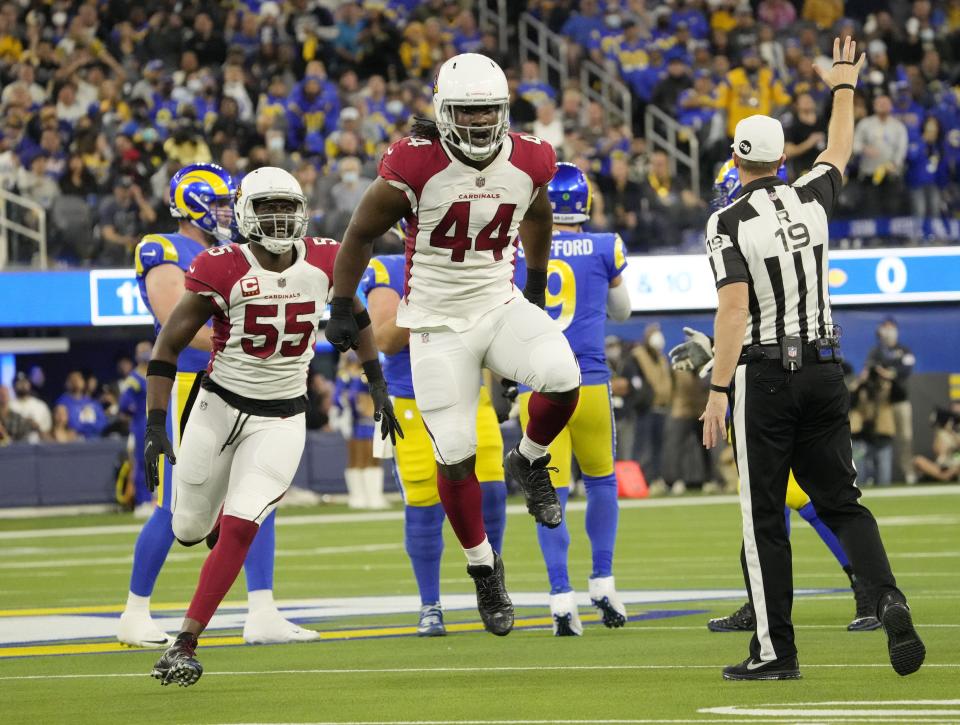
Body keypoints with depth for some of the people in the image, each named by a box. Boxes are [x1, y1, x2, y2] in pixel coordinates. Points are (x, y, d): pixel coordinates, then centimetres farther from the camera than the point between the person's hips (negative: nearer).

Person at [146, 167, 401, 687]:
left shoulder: (322, 262, -6)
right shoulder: (222, 270, -15)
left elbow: (356, 316, 15)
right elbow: (168, 347, -10)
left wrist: (377, 386, 13)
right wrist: (155, 425, -16)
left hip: (281, 419, 0)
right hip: (219, 406, 0)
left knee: (239, 528, -15)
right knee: (189, 529, 9)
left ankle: (185, 645, -11)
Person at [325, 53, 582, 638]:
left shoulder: (528, 163, -6)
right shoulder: (417, 166, -17)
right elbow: (361, 234, -4)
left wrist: (537, 291, 27)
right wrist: (342, 309, -3)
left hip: (500, 306, 2)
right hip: (438, 325, -2)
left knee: (563, 379, -27)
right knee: (456, 458, -2)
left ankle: (529, 463, 4)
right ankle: (484, 567, 19)